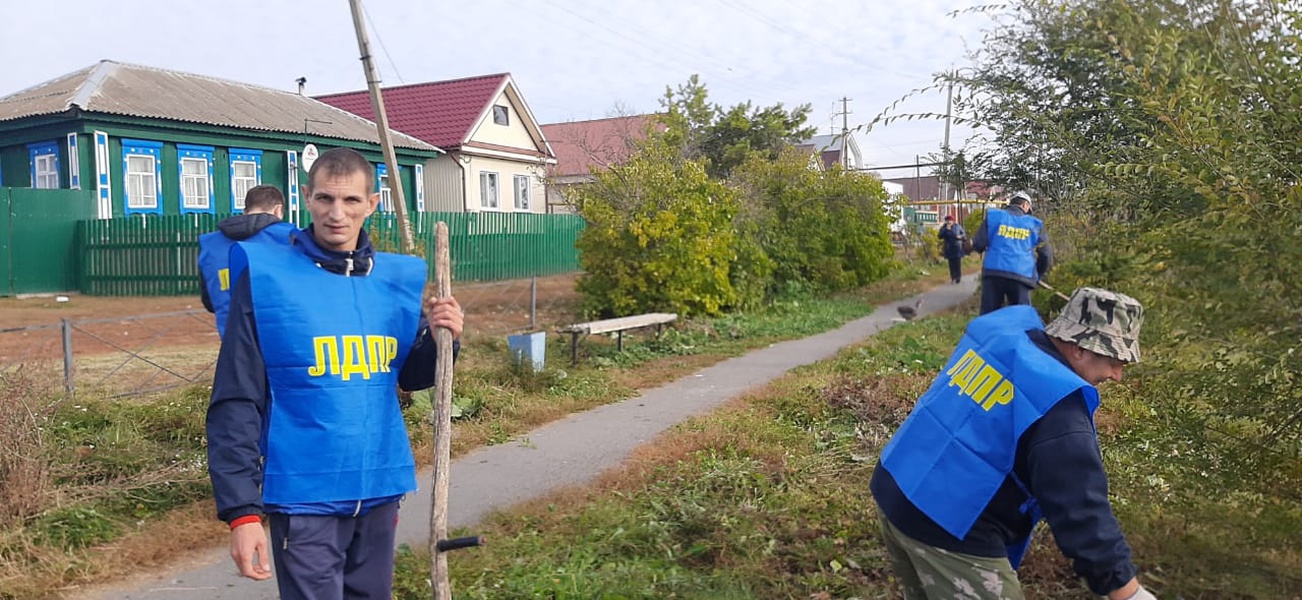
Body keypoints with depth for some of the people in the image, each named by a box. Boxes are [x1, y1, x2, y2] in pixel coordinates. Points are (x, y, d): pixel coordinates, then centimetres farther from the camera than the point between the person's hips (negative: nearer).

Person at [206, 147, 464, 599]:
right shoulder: (265, 276, -11)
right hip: (305, 498, -5)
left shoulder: (399, 278, 2)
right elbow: (235, 403, -10)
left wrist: (440, 339, -8)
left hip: (380, 491, 5)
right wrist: (241, 510, -13)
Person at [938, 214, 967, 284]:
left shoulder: (958, 227, 1)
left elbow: (964, 234, 9)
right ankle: (953, 277, 5)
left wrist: (961, 236, -14)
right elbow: (940, 236, -9)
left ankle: (958, 277, -2)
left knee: (958, 263, -6)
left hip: (957, 248, -1)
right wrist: (946, 230, -17)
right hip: (949, 249, 1)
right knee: (951, 264, 0)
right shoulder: (943, 228, 4)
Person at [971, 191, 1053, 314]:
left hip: (992, 273, 0)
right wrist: (1037, 276, 26)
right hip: (1021, 276, 0)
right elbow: (1046, 256, 11)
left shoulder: (993, 216, 9)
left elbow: (978, 244, 2)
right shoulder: (1034, 224, 12)